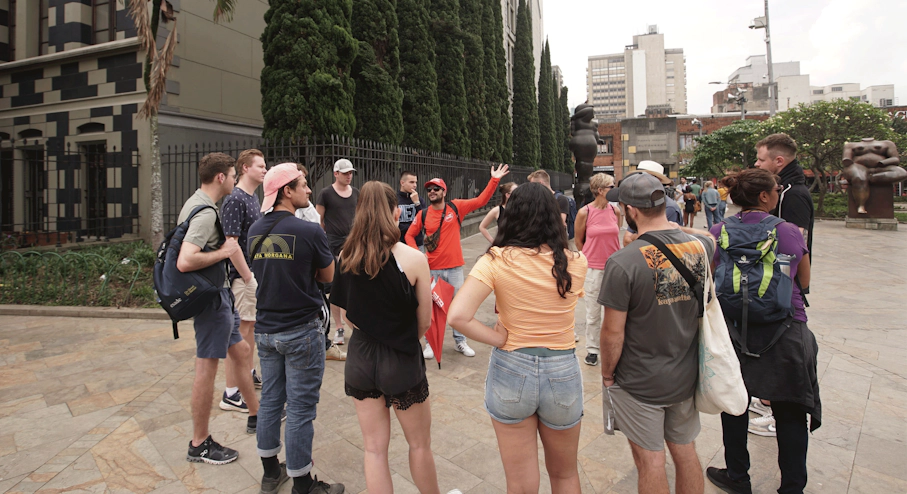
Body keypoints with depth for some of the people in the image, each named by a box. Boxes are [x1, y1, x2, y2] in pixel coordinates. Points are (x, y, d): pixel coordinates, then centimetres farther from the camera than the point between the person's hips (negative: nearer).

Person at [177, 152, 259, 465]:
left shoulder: (196, 203, 12)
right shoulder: (205, 212, -21)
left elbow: (186, 246, 23)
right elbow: (185, 262, -32)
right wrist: (224, 252, -20)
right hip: (211, 296, -11)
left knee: (241, 351, 20)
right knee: (207, 368, 0)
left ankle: (256, 414, 35)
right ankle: (199, 445, 13)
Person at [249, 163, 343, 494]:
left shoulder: (255, 231, 2)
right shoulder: (309, 232, -17)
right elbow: (327, 277, -4)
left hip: (265, 329, 7)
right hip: (301, 330, -7)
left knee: (270, 401, 18)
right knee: (300, 409, 4)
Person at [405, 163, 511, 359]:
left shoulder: (456, 207, -2)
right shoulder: (423, 214, -1)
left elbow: (480, 201, -5)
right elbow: (409, 235, 8)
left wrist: (494, 180, -11)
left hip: (455, 267, 1)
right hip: (432, 269, 0)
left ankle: (460, 341, 26)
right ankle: (430, 343, 21)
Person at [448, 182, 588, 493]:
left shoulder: (497, 260, -15)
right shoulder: (576, 263, -9)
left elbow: (457, 317, -25)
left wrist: (498, 338, -11)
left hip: (511, 370, -1)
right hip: (563, 373, 2)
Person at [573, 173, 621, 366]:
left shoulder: (616, 210, 0)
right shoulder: (584, 212, -9)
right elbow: (579, 241, 4)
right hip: (593, 268, -2)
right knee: (593, 312, 8)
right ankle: (592, 349, 22)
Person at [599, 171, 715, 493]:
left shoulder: (623, 262, -25)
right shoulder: (701, 246, -7)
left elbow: (613, 332, -19)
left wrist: (607, 375, -4)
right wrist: (669, 225, 17)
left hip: (640, 383, -5)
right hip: (686, 378, 6)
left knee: (650, 461, 11)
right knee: (686, 453, 22)